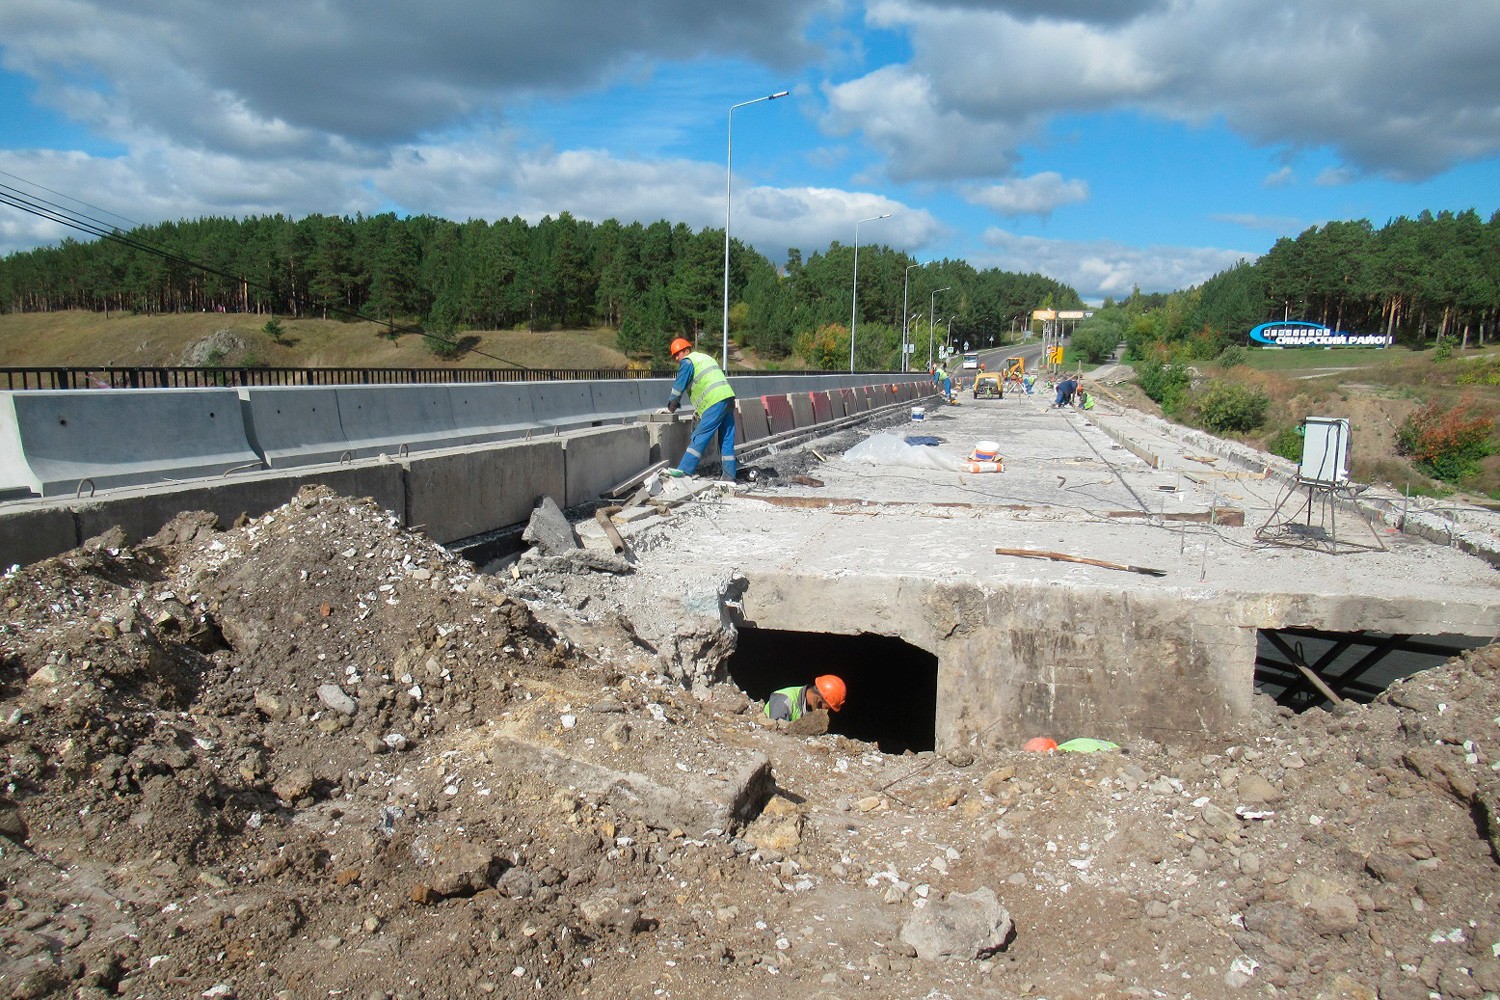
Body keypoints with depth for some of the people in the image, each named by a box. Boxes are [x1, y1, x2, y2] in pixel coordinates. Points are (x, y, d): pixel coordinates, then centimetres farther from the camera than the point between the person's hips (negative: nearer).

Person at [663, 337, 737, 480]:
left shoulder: (687, 362, 0)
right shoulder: (705, 357, 27)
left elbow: (678, 387, 0)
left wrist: (670, 408, 11)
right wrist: (699, 409, 26)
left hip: (716, 402, -8)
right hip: (728, 398, 8)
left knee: (699, 437, -10)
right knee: (726, 439, 9)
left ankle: (684, 470, -13)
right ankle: (729, 474, 10)